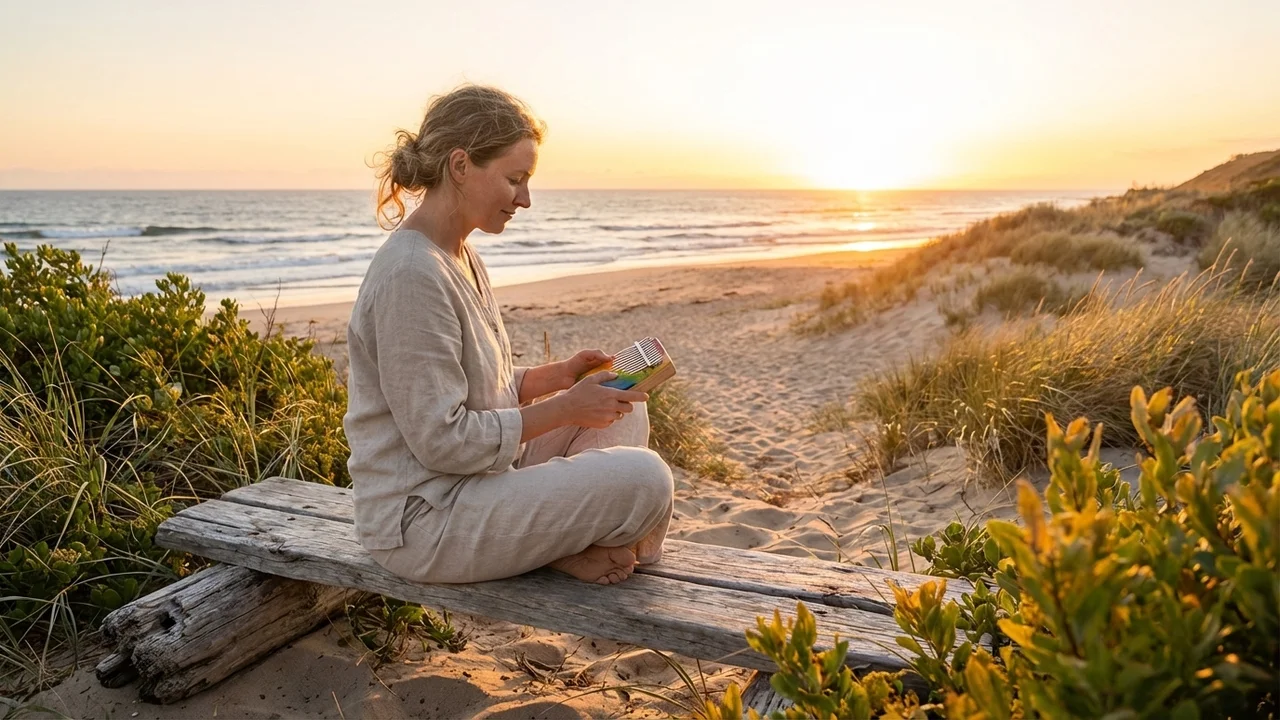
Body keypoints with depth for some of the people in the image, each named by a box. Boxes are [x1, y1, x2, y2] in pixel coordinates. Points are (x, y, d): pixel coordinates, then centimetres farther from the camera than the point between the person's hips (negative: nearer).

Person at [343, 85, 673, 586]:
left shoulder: (460, 257, 9)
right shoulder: (411, 274, -23)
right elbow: (442, 441, -23)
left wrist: (557, 376, 1)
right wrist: (563, 409, -17)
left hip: (476, 474, 10)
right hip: (421, 524, -10)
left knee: (623, 405, 11)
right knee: (643, 479, -22)